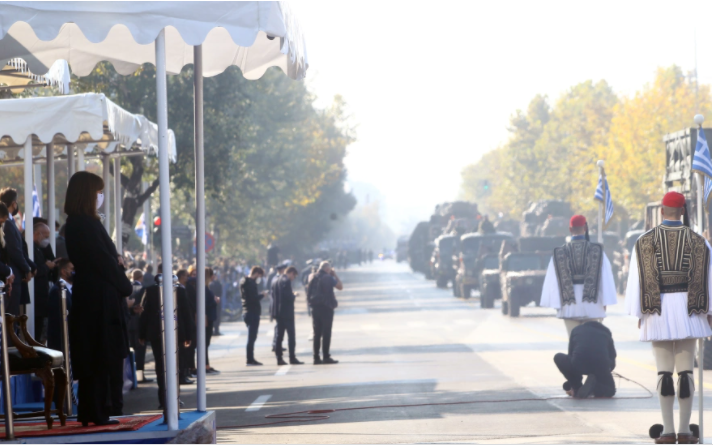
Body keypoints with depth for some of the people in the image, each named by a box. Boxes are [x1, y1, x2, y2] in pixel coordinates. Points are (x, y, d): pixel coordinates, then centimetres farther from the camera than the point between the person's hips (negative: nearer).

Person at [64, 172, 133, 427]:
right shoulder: (87, 224, -16)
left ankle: (90, 413, 15)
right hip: (99, 298, -9)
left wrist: (116, 262, -1)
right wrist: (126, 286, -4)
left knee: (93, 359, 12)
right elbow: (103, 261, -16)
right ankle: (95, 414, -3)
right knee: (100, 358, -5)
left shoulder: (75, 224, 14)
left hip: (86, 297, 9)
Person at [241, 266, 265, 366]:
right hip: (253, 312, -10)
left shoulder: (244, 281, 15)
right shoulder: (251, 283, -15)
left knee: (251, 337, 15)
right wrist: (262, 295, -6)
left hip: (247, 312, 10)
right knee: (252, 337, -6)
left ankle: (250, 359, 19)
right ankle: (250, 360, -4)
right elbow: (253, 298, -22)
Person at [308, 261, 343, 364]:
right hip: (326, 308, -6)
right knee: (326, 333, -3)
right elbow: (340, 286, -2)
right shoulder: (328, 278, -11)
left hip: (315, 308, 6)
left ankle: (316, 357, 8)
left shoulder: (313, 278, 7)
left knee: (317, 333, 9)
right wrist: (335, 275, 8)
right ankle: (326, 357, -4)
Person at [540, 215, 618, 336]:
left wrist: (556, 304, 5)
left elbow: (553, 280, 0)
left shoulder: (560, 253, 0)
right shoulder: (597, 250, -2)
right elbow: (605, 276, -2)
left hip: (569, 307, 1)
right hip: (592, 307, -1)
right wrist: (605, 303, 4)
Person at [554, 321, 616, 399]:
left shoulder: (576, 330, 29)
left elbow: (571, 356, 34)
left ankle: (577, 387, 19)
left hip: (579, 364, -1)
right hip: (601, 365, 1)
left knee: (559, 358, 30)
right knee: (610, 391, 29)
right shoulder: (605, 332, 31)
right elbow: (613, 363, 31)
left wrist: (568, 386, 42)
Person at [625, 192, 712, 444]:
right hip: (688, 308, 0)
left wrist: (638, 313, 3)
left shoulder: (645, 241, 0)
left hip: (658, 310, 0)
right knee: (686, 370, 1)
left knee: (664, 370, 1)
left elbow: (636, 280, -1)